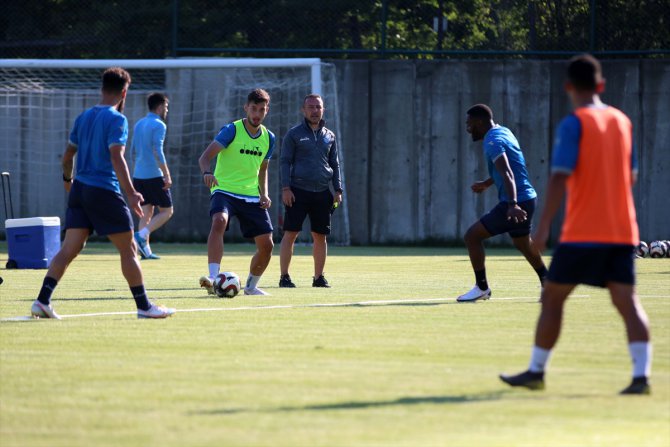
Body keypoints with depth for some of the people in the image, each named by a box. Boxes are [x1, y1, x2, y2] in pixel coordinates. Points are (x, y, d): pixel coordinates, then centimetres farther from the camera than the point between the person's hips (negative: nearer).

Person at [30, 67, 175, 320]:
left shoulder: (83, 117, 13)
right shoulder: (116, 119, -9)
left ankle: (43, 300, -8)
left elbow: (68, 154, 20)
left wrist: (68, 179, 38)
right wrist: (131, 193, -21)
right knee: (128, 249, 2)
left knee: (69, 249, 3)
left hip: (79, 190, 7)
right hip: (105, 192, -7)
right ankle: (144, 306, 6)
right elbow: (116, 158, -19)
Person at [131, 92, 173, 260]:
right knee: (166, 211, 0)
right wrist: (167, 175, -19)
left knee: (146, 213, 10)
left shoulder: (139, 125, 15)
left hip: (138, 175, 8)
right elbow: (157, 151, -19)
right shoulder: (158, 125, -9)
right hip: (154, 175, -8)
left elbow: (133, 152, 20)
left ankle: (145, 249, 2)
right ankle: (141, 236, -17)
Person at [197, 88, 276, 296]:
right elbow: (205, 157, -17)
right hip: (224, 190, -5)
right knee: (219, 221, -36)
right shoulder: (231, 130, -9)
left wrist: (264, 194, 8)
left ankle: (251, 286, 26)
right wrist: (207, 172, -39)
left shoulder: (268, 138, 8)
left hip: (251, 196, 5)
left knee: (266, 245, 0)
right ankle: (213, 278, -43)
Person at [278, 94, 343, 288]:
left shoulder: (329, 136, 14)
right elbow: (285, 161, 1)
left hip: (322, 193, 4)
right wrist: (286, 188, -9)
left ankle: (319, 277, 13)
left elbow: (335, 164, 18)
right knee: (290, 234, -7)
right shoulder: (294, 134, 3)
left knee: (320, 236, 5)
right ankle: (284, 276, -4)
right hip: (298, 192, -4)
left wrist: (338, 190, 10)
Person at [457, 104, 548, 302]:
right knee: (522, 243, 29)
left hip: (516, 202, -10)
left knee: (472, 236, -7)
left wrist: (512, 205, -41)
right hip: (527, 197, 10)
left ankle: (481, 288, -1)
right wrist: (487, 183, 27)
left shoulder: (493, 142, -17)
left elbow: (507, 174, -30)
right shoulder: (503, 132, 13)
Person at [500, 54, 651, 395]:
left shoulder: (574, 124, -7)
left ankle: (536, 371, 14)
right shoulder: (622, 121, 12)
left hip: (582, 232, -5)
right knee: (626, 300, -1)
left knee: (553, 296, 8)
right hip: (622, 230, 5)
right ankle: (641, 375, -15)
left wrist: (544, 225, -17)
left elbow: (560, 176, -16)